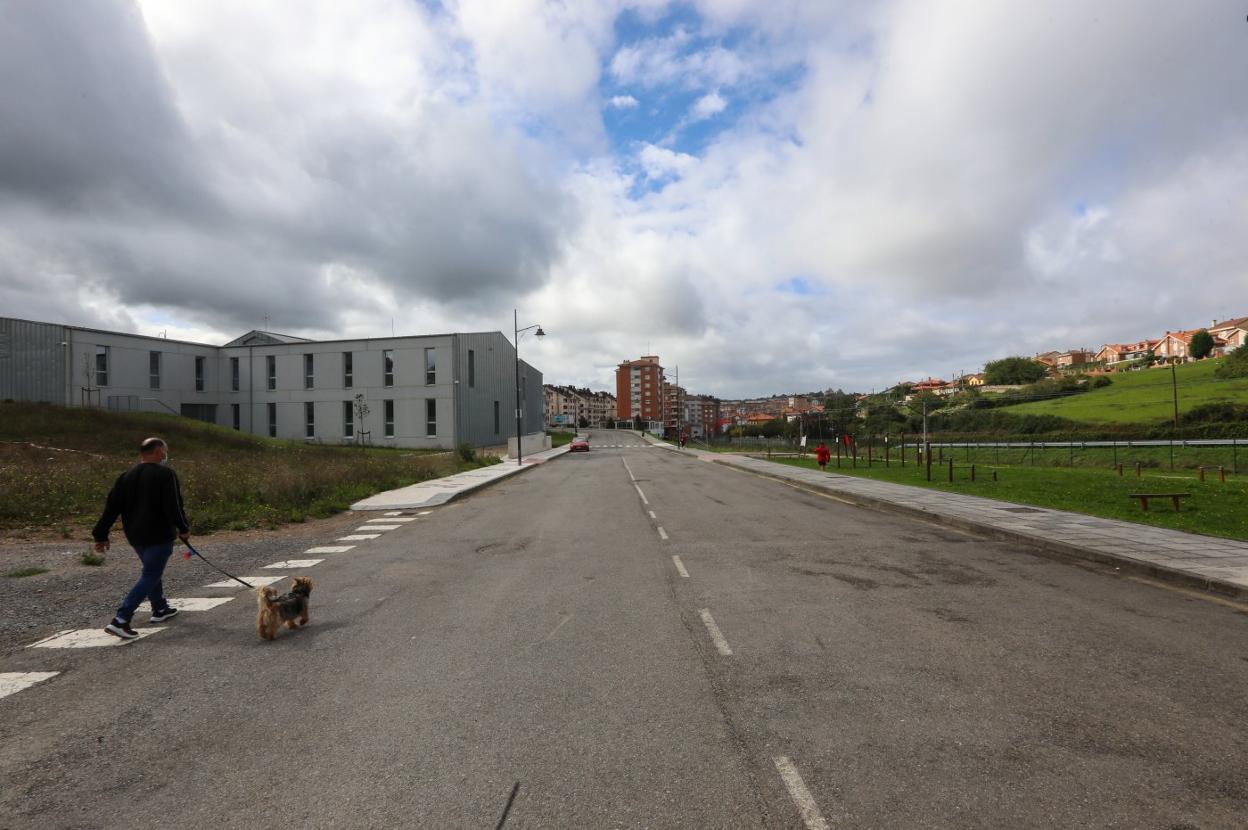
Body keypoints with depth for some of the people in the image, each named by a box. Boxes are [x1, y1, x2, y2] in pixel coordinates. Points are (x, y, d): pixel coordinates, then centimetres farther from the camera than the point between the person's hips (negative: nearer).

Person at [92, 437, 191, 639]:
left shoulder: (127, 476, 8)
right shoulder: (165, 474, -15)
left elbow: (112, 507, 7)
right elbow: (174, 506, -20)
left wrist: (101, 535, 11)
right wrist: (184, 528, -8)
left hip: (135, 536, 8)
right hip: (159, 536, -8)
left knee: (152, 571, 23)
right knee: (150, 576, -3)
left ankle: (160, 609, 36)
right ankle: (120, 620, -11)